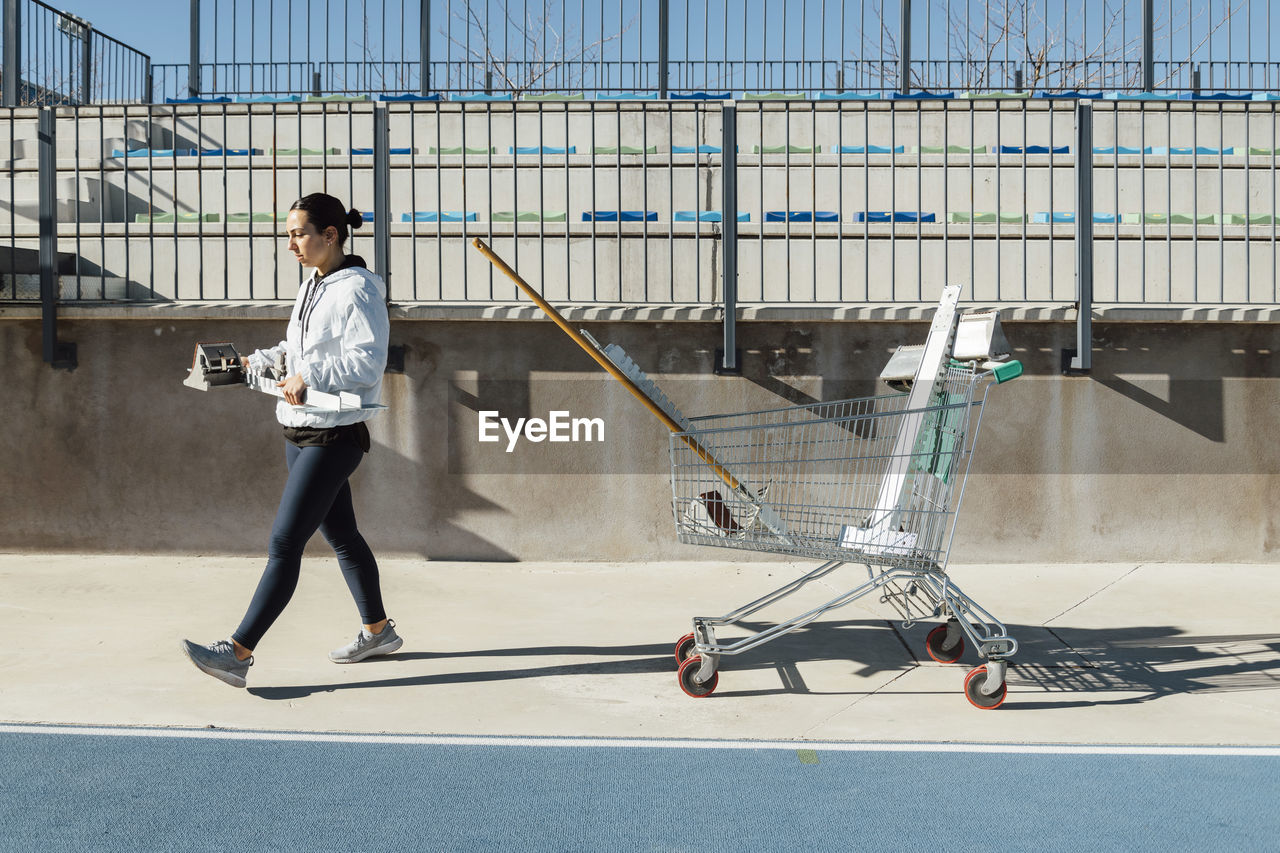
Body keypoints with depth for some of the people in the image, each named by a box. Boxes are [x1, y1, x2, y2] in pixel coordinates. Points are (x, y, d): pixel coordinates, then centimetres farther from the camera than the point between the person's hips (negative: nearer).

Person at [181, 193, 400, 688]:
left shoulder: (357, 291, -15)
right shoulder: (313, 287, 13)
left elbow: (367, 363, -22)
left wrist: (310, 375, -31)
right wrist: (261, 361, 11)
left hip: (334, 437, -9)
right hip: (298, 433, 9)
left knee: (284, 542, -10)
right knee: (340, 535, 17)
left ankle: (238, 653, -9)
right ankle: (378, 631, 31)